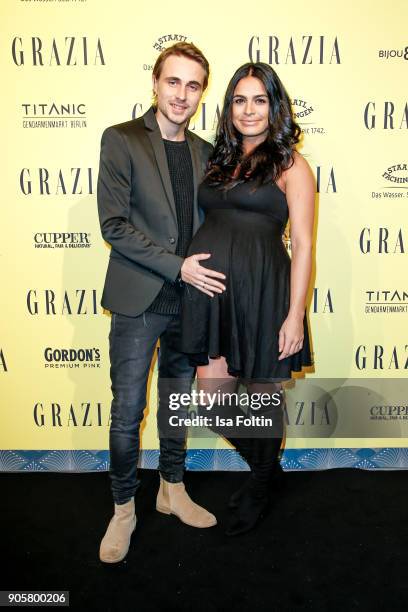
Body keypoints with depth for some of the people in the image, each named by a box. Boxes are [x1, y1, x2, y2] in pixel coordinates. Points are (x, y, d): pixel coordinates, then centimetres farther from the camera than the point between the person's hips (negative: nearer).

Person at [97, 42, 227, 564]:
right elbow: (113, 226, -13)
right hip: (139, 301, -4)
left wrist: (207, 275, 0)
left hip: (189, 299, 5)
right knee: (127, 412, 3)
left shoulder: (204, 152, 9)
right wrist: (178, 266, -16)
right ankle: (123, 509, 24)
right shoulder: (120, 140, -5)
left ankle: (173, 491, 36)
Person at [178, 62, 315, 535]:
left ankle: (262, 484, 38)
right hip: (209, 291, 5)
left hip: (262, 292, -5)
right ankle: (266, 466, 38)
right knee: (214, 404, 9)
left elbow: (303, 244, -6)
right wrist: (190, 266, 8)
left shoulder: (290, 165, -1)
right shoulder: (220, 161, 15)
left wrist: (296, 314, -12)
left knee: (264, 396, 11)